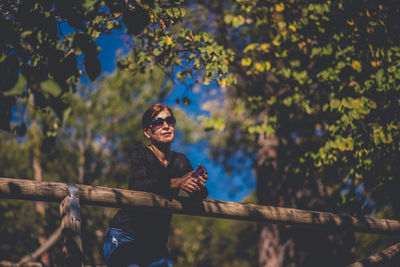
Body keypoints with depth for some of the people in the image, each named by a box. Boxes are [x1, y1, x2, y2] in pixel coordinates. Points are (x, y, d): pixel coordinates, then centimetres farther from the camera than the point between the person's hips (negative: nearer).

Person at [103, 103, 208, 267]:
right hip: (125, 236, -5)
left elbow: (196, 199, -3)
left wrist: (199, 186, -26)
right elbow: (136, 185, -27)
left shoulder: (181, 162, 8)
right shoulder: (141, 156, -7)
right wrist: (175, 183, -38)